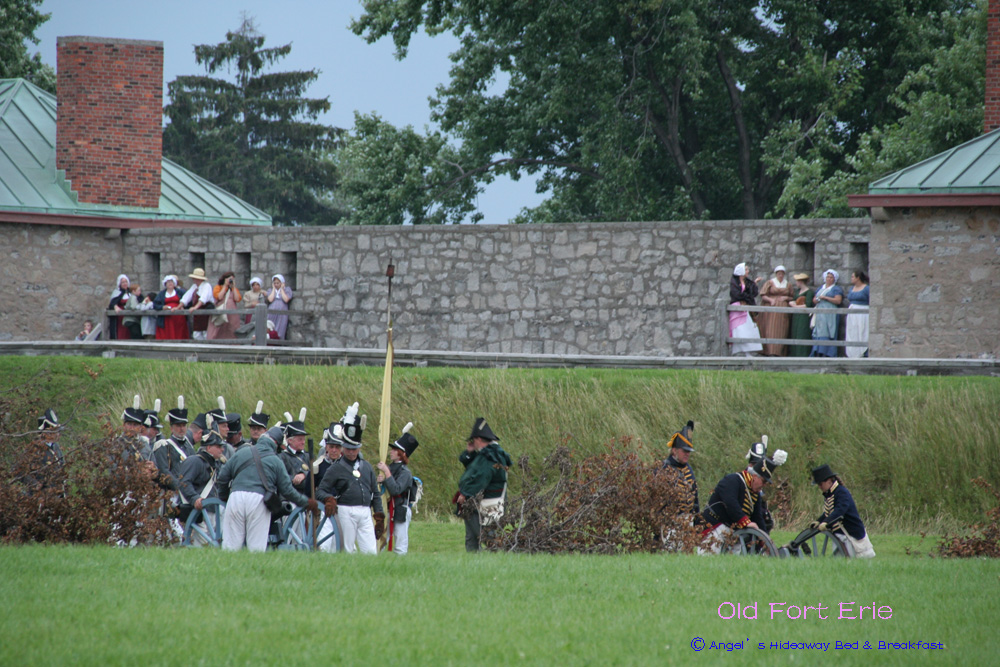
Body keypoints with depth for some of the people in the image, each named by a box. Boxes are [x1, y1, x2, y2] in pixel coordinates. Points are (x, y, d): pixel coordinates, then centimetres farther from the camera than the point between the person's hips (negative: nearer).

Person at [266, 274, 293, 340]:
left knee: (279, 334, -11)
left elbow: (286, 299, -5)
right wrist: (274, 289, 5)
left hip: (282, 313, -2)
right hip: (271, 313, 2)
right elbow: (270, 299, -2)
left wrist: (281, 289, 1)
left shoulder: (287, 289, 11)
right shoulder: (270, 290, 17)